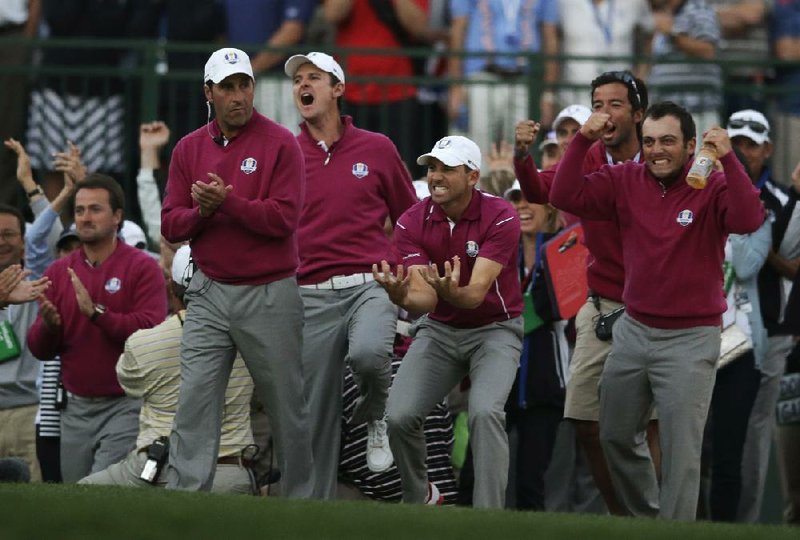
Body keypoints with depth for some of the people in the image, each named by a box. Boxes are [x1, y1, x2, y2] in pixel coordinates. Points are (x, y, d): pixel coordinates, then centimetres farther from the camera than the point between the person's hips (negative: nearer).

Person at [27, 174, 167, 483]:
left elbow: (152, 330, -18)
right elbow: (40, 350, 9)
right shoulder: (58, 272, 10)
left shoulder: (142, 268, -4)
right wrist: (48, 326, -14)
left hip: (125, 407, -5)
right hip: (76, 408, 5)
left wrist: (96, 312, -23)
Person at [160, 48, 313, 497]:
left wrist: (228, 202, -21)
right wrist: (202, 212, -13)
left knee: (287, 406, 5)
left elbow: (284, 218, -13)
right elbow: (171, 224, 7)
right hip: (209, 294, 3)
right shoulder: (189, 149, 9)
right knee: (195, 401, -7)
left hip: (269, 295, -3)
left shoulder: (280, 144, -4)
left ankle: (301, 500, 17)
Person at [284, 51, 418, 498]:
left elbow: (409, 219, 14)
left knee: (367, 352, -33)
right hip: (312, 295, 1)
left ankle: (375, 416, -1)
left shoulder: (377, 149, 7)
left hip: (371, 286, -1)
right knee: (316, 414, 1)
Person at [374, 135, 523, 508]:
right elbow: (423, 299, -18)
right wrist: (401, 296, -43)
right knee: (399, 416, -14)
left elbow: (477, 292, -27)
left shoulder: (500, 217, -19)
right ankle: (418, 498, 13)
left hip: (495, 327, -3)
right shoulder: (412, 223, -10)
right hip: (439, 330, 3)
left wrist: (453, 292, -51)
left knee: (485, 412, -28)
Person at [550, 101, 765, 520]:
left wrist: (728, 159, -36)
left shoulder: (713, 186, -13)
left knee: (680, 451, -6)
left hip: (690, 340, -6)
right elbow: (566, 197, -4)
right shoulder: (627, 181, 0)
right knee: (616, 437, 18)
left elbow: (749, 220, -30)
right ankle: (645, 518, 37)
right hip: (633, 330, 6)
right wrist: (582, 141, -13)